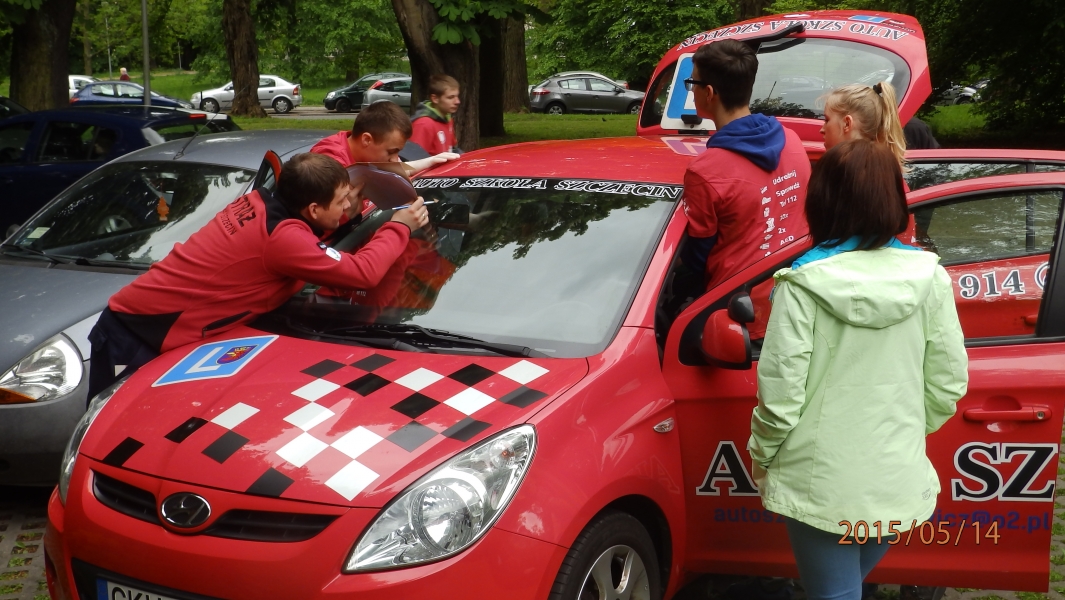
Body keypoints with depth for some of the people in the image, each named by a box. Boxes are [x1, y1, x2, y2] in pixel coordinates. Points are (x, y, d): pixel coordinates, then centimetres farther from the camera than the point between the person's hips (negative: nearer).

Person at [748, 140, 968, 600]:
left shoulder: (805, 283, -15)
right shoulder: (928, 278, -5)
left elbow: (781, 393, -15)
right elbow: (948, 385, 0)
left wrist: (761, 458, 2)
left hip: (821, 483, -3)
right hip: (898, 482, 4)